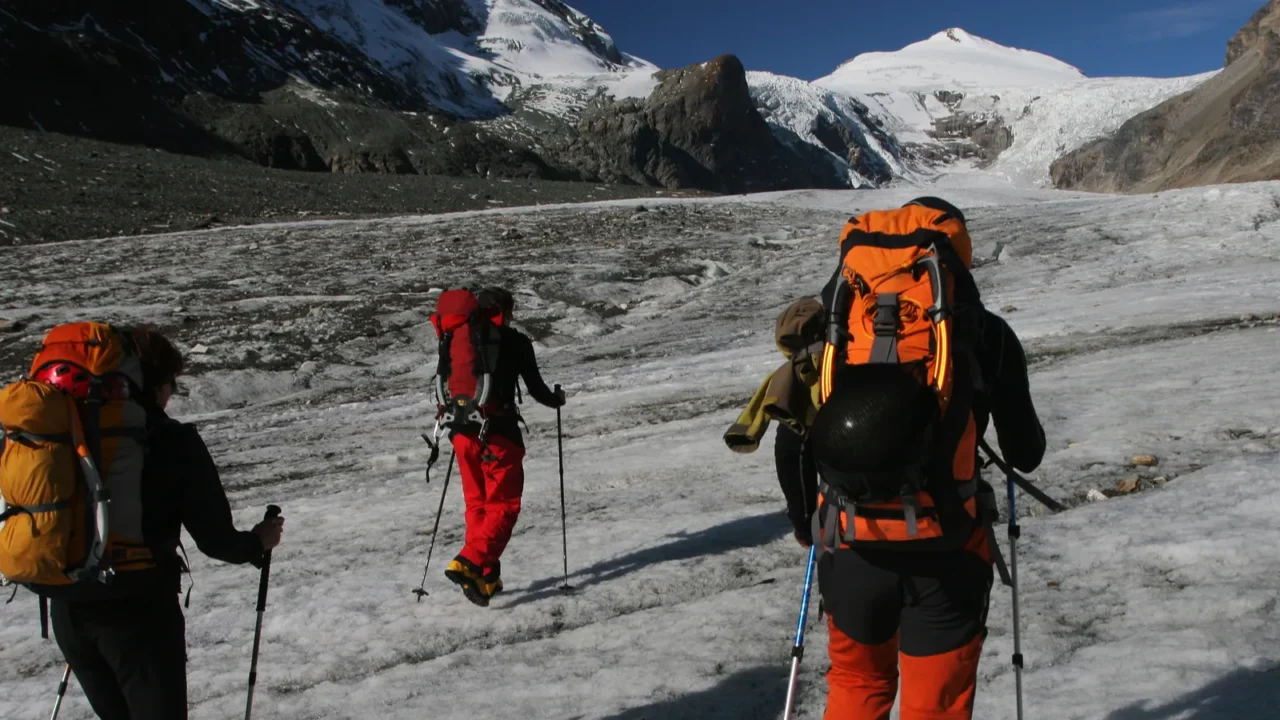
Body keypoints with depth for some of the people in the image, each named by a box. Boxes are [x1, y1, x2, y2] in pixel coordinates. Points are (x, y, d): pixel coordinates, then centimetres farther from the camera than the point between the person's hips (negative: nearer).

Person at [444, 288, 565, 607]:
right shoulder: (515, 341, -1)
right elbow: (534, 386, 0)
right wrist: (555, 399, 20)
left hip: (463, 433, 5)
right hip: (498, 433, -5)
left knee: (477, 504, 15)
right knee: (504, 505, 1)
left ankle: (486, 577, 17)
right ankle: (470, 564, -17)